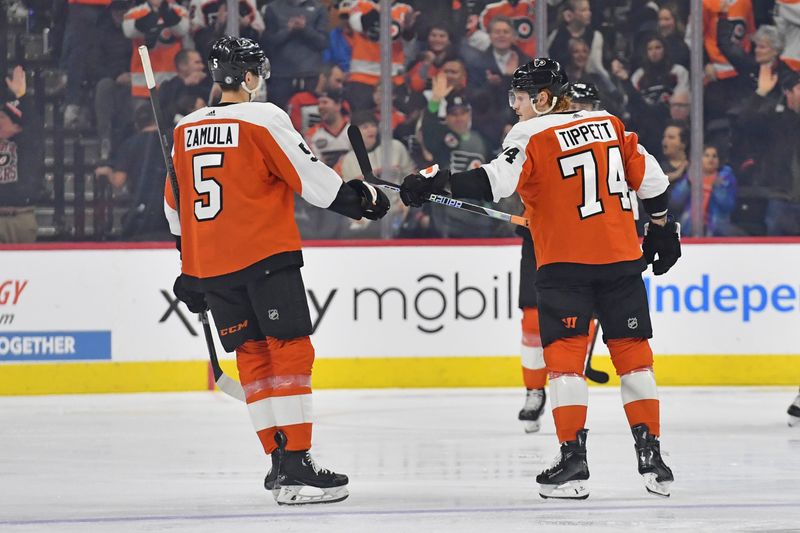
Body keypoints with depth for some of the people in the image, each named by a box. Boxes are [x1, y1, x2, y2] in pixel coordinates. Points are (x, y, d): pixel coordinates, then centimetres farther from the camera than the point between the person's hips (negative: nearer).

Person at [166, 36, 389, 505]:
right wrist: (362, 198, 7)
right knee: (291, 352, -6)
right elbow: (311, 179, -8)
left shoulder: (186, 131, 12)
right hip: (266, 256, -6)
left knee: (253, 357, 13)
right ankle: (295, 466, -14)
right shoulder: (263, 119, -7)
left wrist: (190, 269, 28)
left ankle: (279, 459, 12)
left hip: (211, 264, 6)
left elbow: (176, 206, 19)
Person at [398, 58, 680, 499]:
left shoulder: (533, 135, -8)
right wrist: (661, 228, 24)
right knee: (632, 352, 8)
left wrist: (436, 183, -27)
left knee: (564, 354, -2)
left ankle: (573, 458, -10)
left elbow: (497, 181, -23)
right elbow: (649, 176, 13)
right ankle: (650, 457, 5)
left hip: (565, 263, -5)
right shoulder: (609, 124, 10)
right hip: (622, 259, 5)